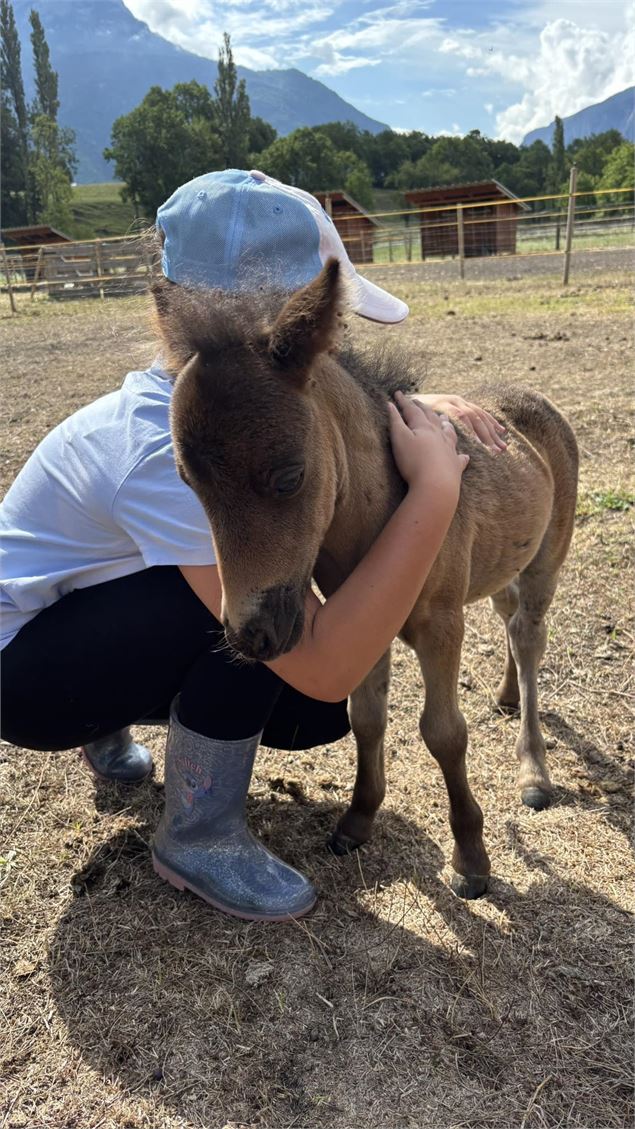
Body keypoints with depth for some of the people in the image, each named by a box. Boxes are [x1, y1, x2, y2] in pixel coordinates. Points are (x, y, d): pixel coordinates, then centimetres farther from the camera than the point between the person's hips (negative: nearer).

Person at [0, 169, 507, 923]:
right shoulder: (173, 455, -36)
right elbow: (327, 667, -40)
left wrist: (415, 408, -12)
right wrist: (435, 490, -38)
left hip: (91, 615, 8)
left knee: (314, 715, -1)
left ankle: (110, 726, 20)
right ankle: (199, 838, -9)